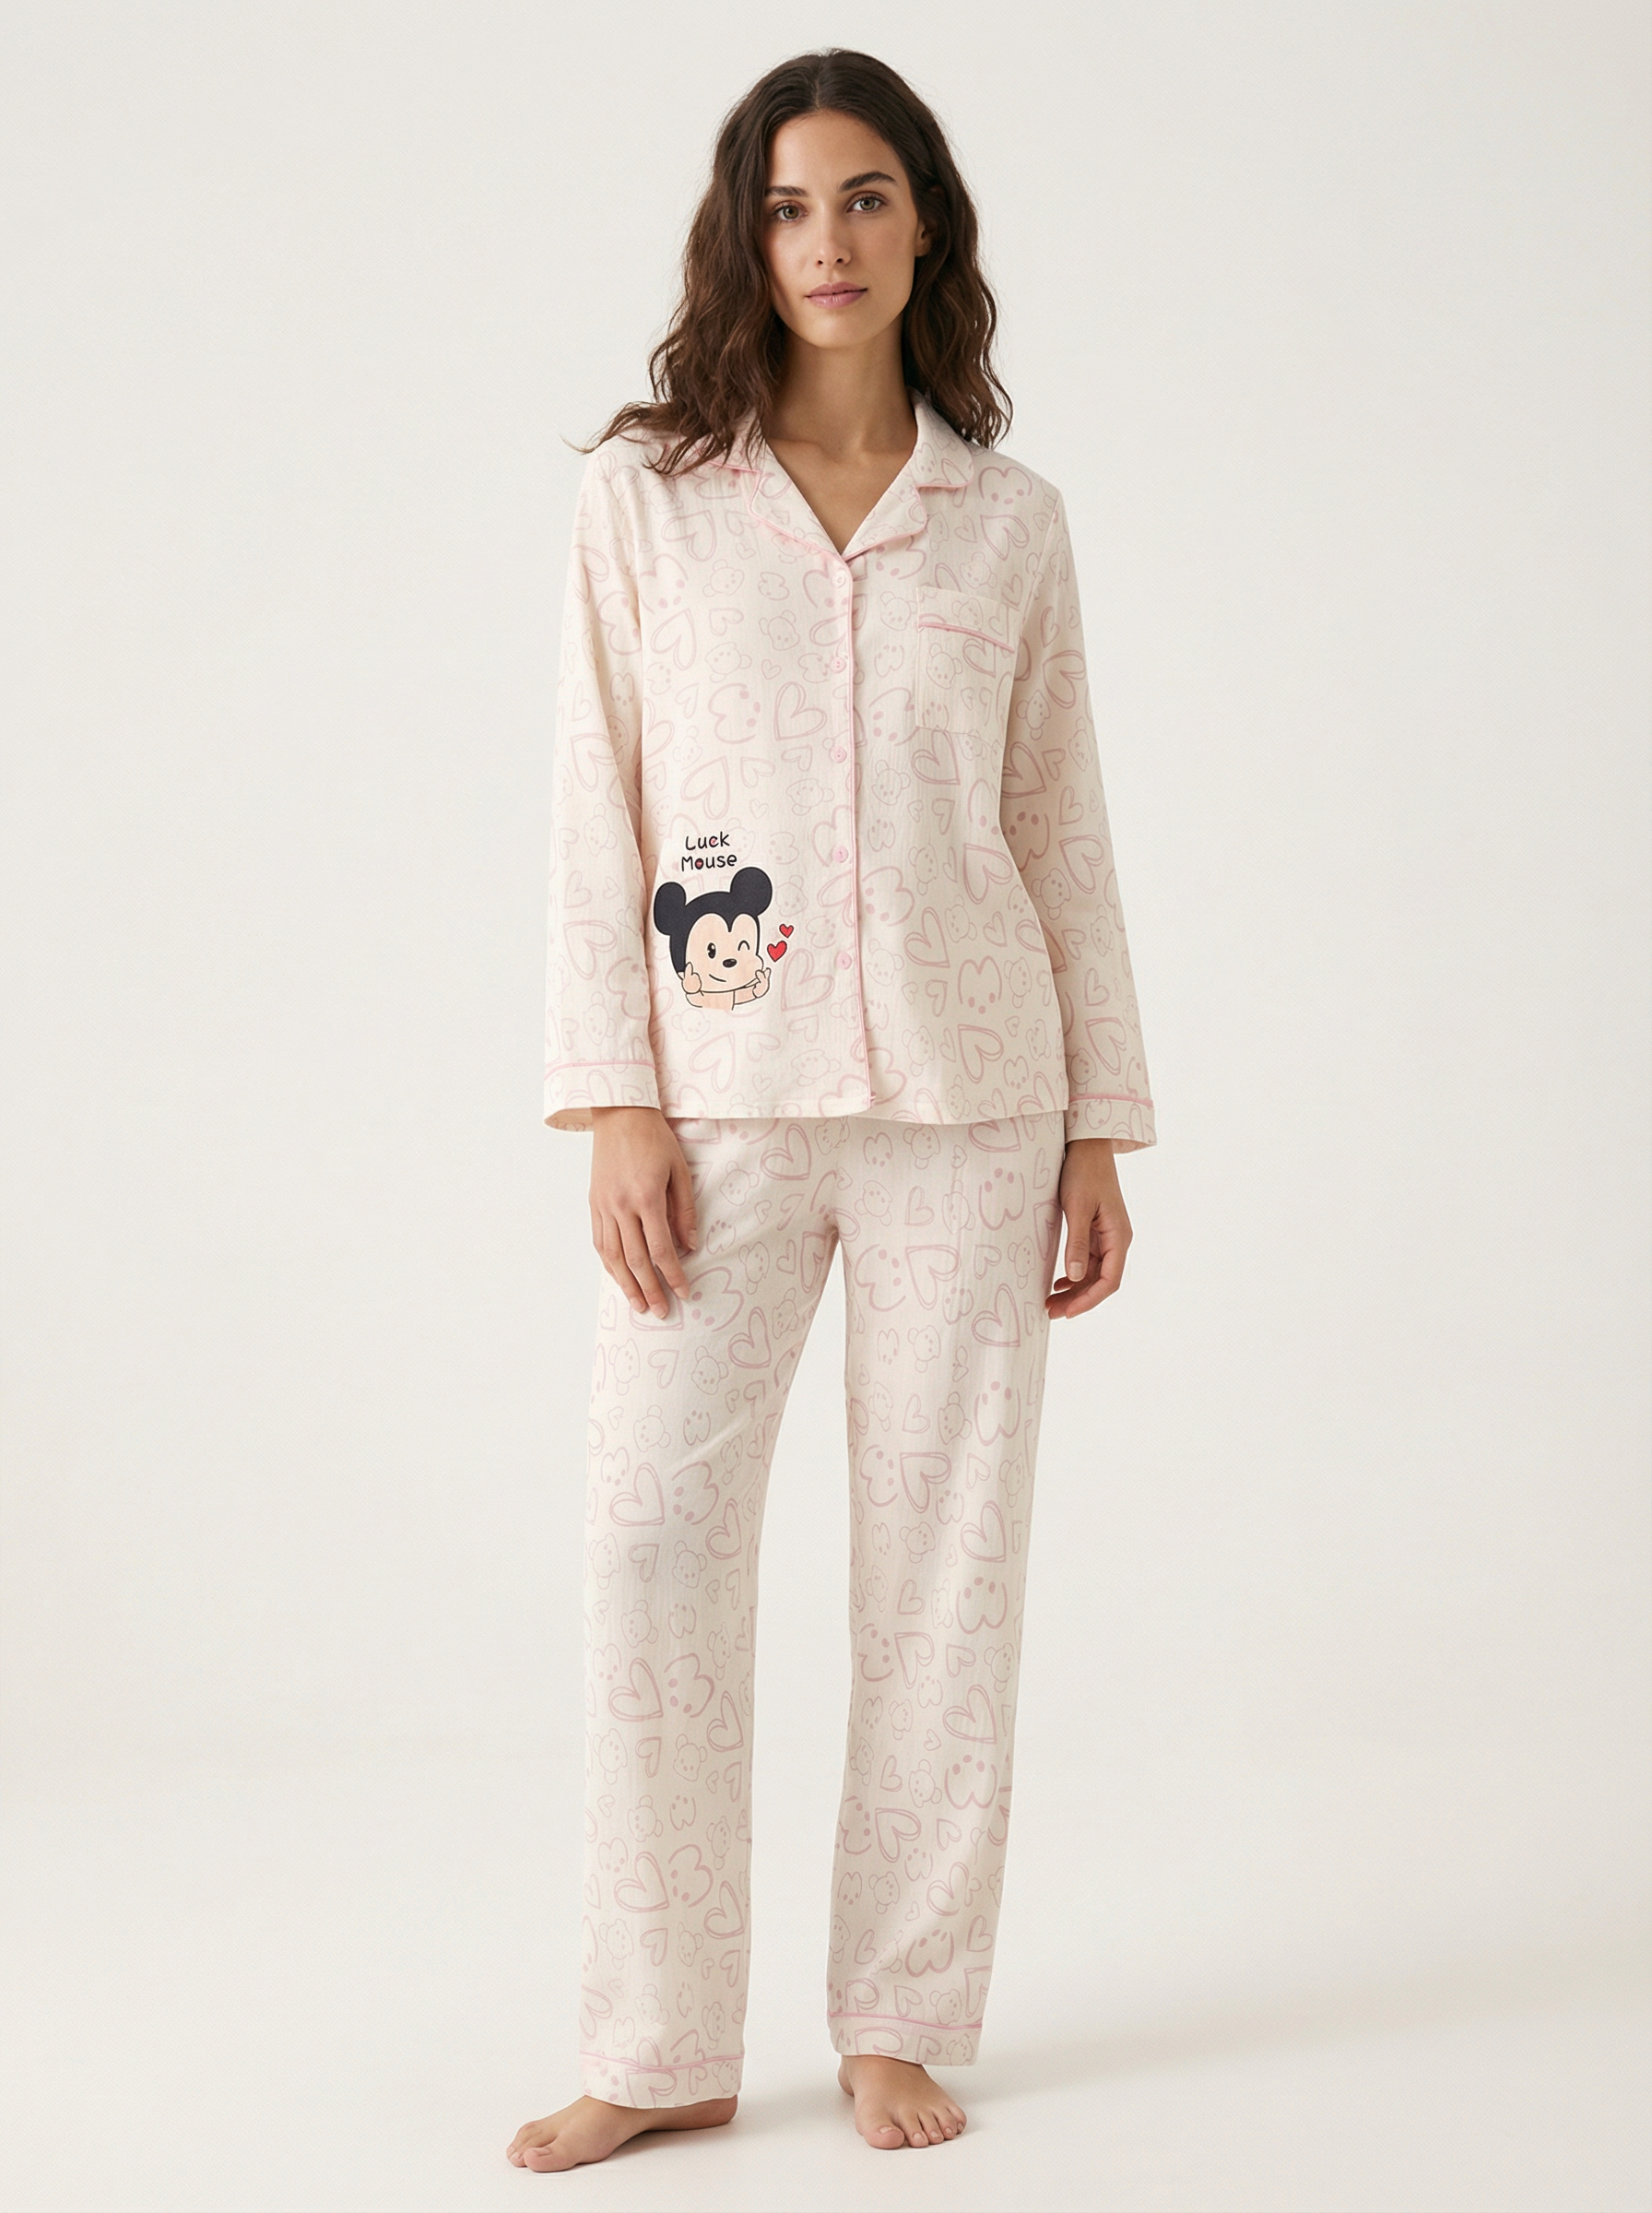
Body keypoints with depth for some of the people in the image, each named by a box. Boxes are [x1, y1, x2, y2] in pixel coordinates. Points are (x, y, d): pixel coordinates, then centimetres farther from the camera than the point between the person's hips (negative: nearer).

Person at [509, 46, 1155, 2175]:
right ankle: (657, 2047, 8)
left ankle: (903, 2020, 17)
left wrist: (1103, 1123, 6)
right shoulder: (645, 494, 6)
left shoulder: (1008, 516, 9)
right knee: (653, 1532, -5)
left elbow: (1062, 829, 10)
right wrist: (614, 1101, -6)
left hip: (967, 1087, 1)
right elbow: (600, 805, 2)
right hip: (725, 1088, -1)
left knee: (947, 1547, 4)